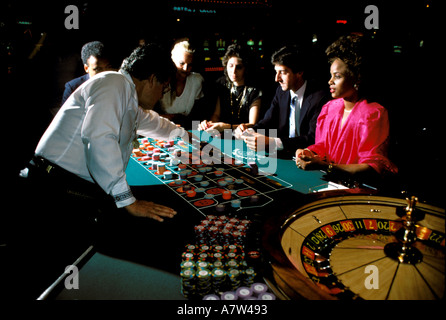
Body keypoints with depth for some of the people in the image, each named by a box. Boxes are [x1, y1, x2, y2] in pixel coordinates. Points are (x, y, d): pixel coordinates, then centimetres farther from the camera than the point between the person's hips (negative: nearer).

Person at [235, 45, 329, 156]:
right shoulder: (281, 91, 8)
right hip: (282, 155, 6)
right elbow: (268, 121, 11)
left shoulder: (320, 98, -14)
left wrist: (271, 143, -34)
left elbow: (313, 139, -23)